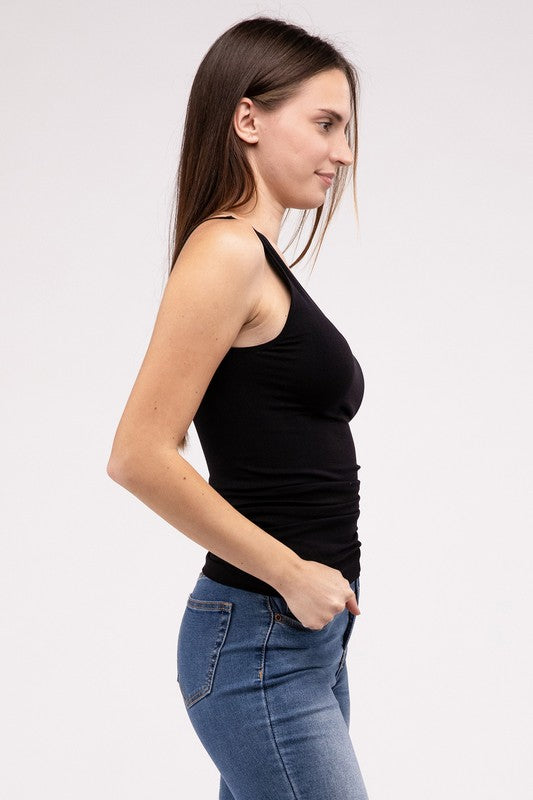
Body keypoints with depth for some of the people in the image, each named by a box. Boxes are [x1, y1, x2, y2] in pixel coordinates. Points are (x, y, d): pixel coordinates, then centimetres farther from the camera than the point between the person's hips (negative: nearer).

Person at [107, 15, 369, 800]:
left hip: (305, 635, 9)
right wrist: (292, 573, -15)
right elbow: (140, 458, -20)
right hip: (262, 646, -9)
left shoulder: (261, 262, 14)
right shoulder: (225, 251, -13)